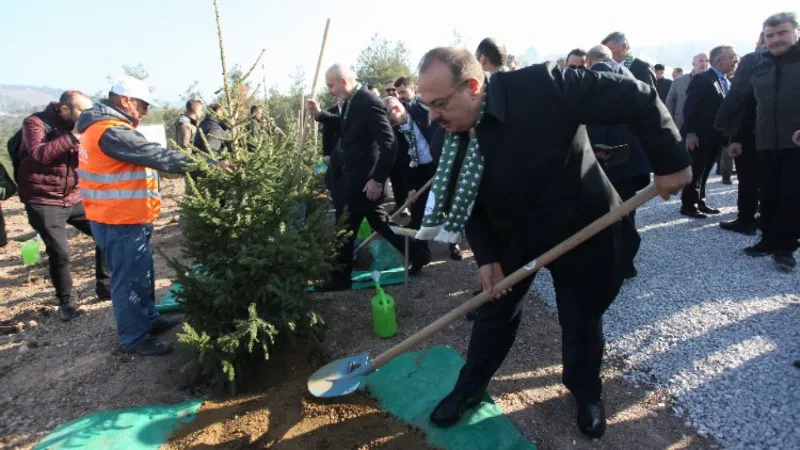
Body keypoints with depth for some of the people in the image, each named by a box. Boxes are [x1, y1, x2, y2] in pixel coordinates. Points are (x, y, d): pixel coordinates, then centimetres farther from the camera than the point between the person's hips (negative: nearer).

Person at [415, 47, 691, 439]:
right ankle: (469, 389, 33)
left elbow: (637, 98, -24)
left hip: (580, 228, -3)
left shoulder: (543, 86, -32)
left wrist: (671, 161, -19)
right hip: (512, 233, 4)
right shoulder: (453, 135, -15)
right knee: (494, 312, 12)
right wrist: (486, 256, -12)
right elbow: (467, 199, -4)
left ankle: (586, 393, 40)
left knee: (582, 319, 13)